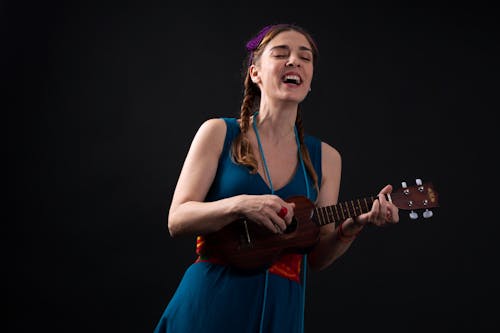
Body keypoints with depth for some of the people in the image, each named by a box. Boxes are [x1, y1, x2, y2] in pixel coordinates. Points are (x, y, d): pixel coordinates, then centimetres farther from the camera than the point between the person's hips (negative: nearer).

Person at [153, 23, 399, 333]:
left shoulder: (326, 157, 6)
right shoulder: (219, 133, -1)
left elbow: (316, 257, 7)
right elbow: (177, 220, -7)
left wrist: (349, 229, -12)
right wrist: (240, 205, -22)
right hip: (210, 305, -3)